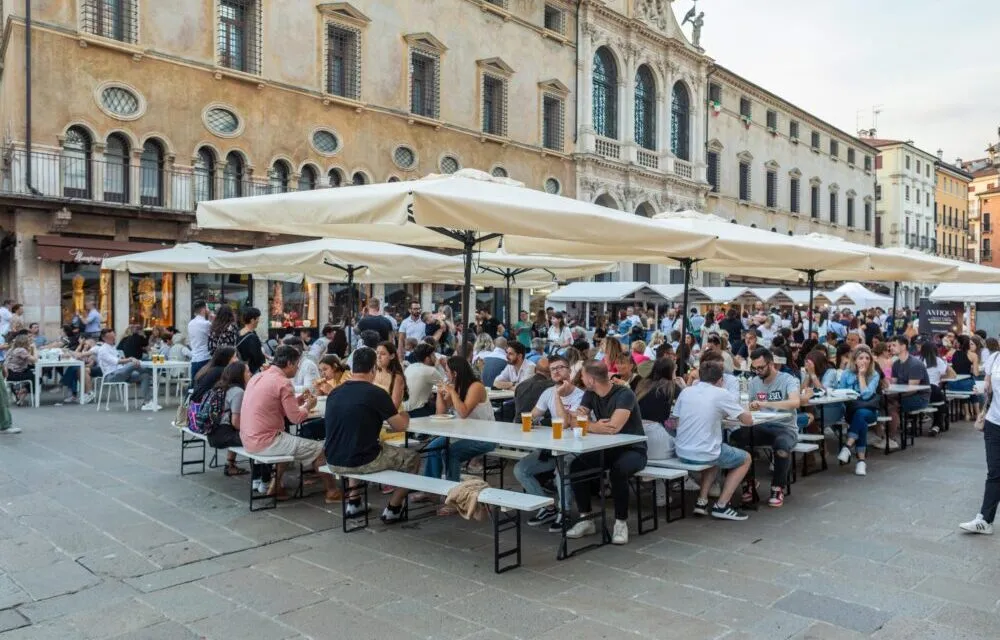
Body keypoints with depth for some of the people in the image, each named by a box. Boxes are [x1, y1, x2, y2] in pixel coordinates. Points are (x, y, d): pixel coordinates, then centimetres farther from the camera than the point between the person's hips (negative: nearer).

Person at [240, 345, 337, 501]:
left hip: (248, 439, 9)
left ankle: (275, 487, 31)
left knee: (288, 442, 34)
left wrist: (296, 401, 17)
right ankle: (331, 492, 14)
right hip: (265, 441, -9)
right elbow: (296, 418, -14)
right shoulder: (283, 382, -15)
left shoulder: (258, 377, 10)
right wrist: (308, 406, 5)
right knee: (319, 449, 2)